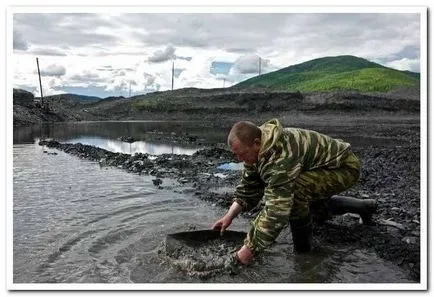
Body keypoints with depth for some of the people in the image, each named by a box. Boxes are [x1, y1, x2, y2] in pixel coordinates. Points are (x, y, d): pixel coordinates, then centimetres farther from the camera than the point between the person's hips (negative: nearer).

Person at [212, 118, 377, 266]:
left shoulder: (281, 156, -39)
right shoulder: (256, 149, -9)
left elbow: (276, 210, -41)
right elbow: (249, 187, 1)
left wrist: (250, 248, -36)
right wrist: (229, 216, -9)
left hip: (346, 167, -10)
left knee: (295, 189, -33)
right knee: (316, 204, 33)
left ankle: (303, 251, -13)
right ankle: (364, 207, 52)